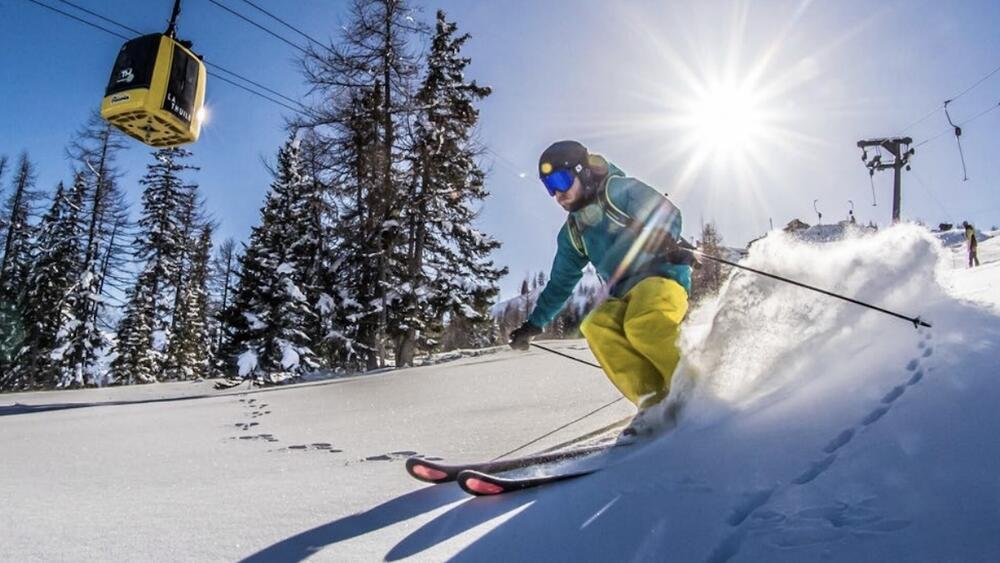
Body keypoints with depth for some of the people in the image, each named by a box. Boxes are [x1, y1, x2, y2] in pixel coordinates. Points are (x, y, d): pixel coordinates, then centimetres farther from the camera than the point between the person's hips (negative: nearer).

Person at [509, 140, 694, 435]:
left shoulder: (619, 190, -1)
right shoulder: (572, 233, 18)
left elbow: (666, 212, -13)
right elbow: (560, 284, 25)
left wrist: (663, 240, -35)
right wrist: (533, 324, 22)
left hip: (664, 277, -6)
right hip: (626, 296, 6)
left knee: (643, 324, -36)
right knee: (596, 326, -25)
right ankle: (655, 400, -27)